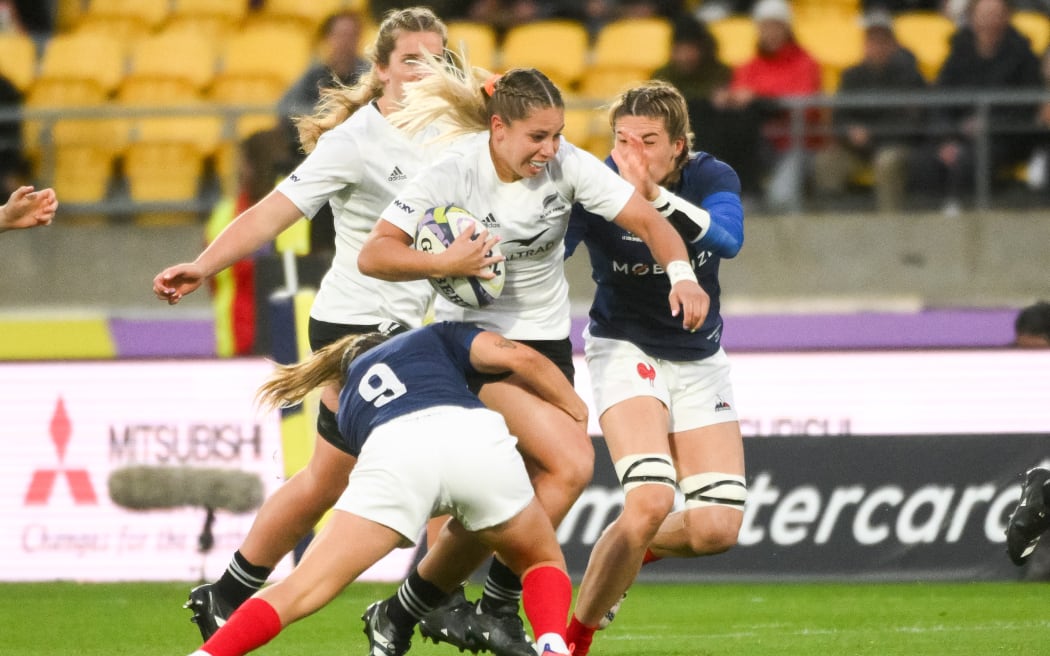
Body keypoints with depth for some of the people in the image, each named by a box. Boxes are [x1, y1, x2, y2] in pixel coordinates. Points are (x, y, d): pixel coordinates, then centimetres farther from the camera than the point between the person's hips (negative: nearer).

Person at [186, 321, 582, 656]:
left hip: (393, 452, 0)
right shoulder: (434, 338, 37)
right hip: (475, 434, 0)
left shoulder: (348, 401, 40)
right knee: (542, 562, 25)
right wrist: (578, 414, 34)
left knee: (298, 593, 2)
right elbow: (518, 358, 21)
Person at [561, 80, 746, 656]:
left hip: (698, 360, 3)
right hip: (625, 350, -3)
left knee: (718, 527, -7)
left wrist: (656, 197, -47)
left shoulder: (710, 178, -14)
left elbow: (728, 239, -34)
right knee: (650, 500, -26)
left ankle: (636, 550, 27)